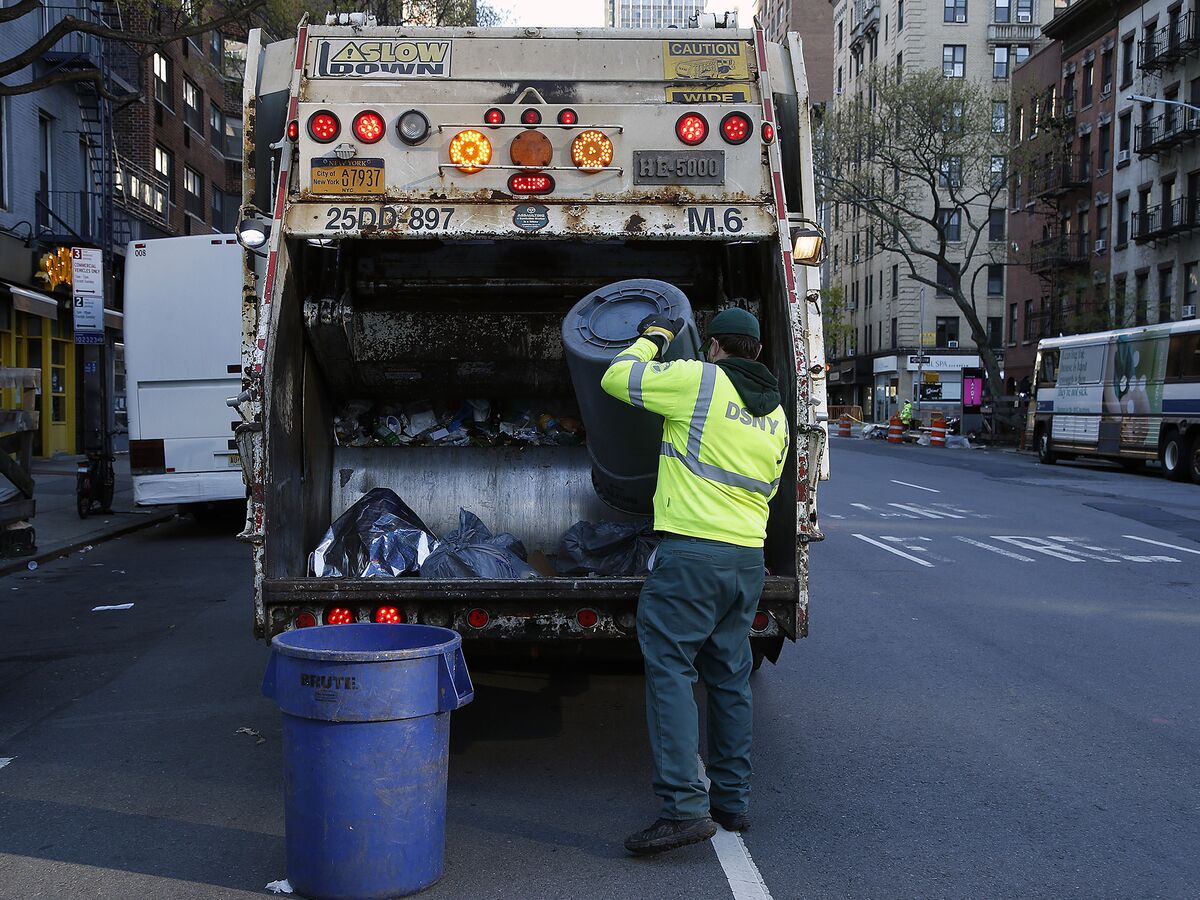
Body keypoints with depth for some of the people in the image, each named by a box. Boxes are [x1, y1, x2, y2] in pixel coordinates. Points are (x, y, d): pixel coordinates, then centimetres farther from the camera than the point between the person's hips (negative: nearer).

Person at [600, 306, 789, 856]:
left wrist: (651, 339, 15)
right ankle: (732, 801, 21)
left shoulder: (700, 380, -5)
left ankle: (684, 807, -13)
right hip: (749, 557, 8)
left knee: (669, 671, -7)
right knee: (729, 677, 15)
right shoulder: (775, 413, 18)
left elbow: (616, 378, -1)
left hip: (692, 550, -7)